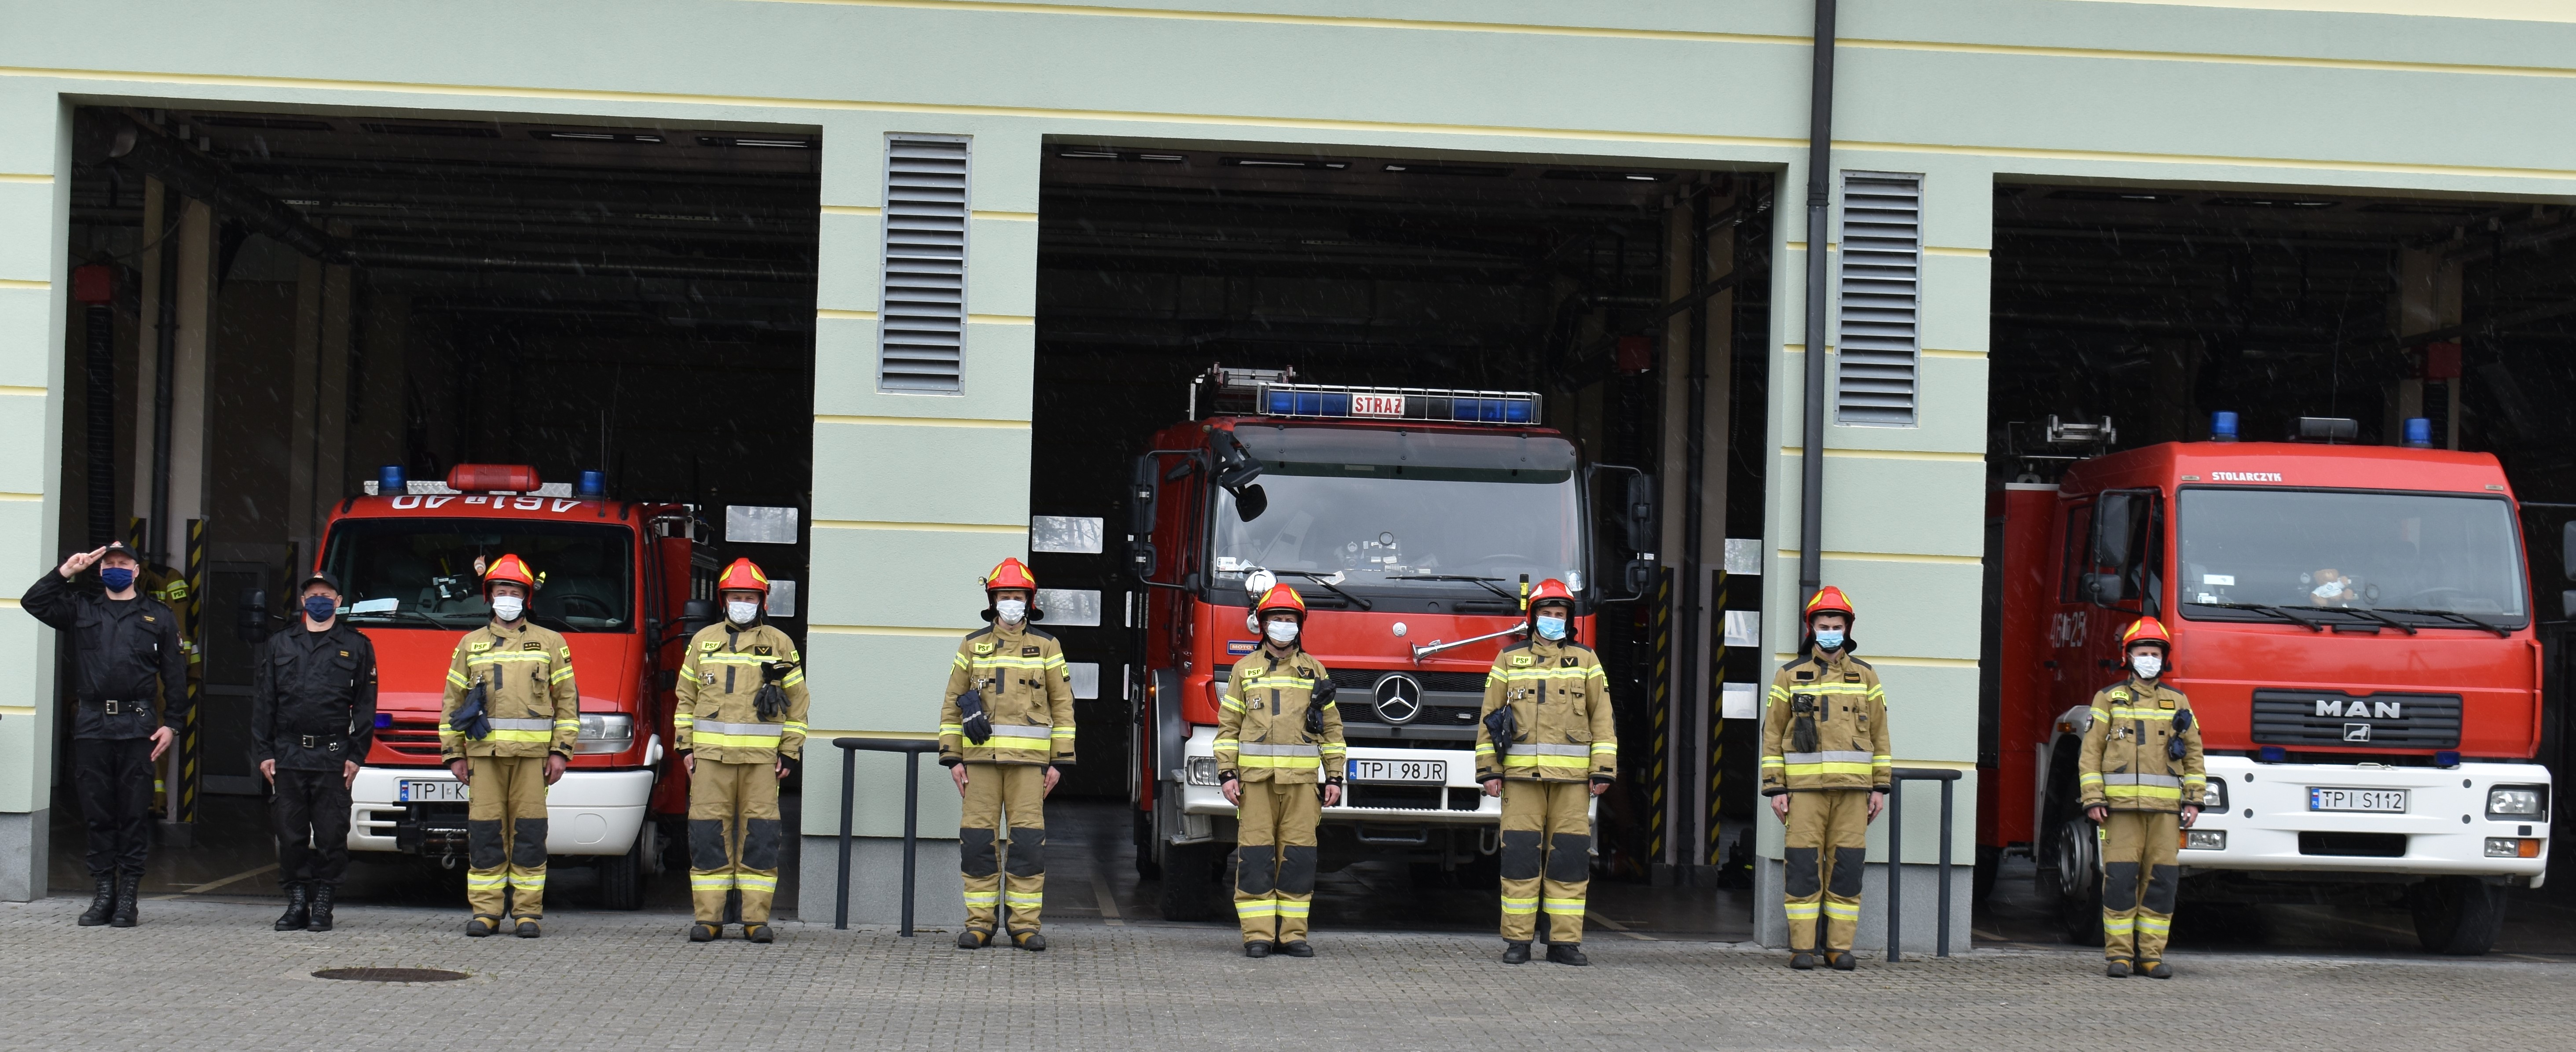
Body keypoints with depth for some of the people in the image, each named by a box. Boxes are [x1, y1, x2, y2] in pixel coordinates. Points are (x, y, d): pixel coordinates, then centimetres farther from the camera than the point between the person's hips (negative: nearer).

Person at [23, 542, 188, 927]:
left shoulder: (159, 617, 11)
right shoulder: (80, 608, 15)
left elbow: (175, 674, 9)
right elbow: (33, 603, 6)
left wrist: (172, 723, 0)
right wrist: (66, 572, -1)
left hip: (137, 726, -2)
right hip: (91, 724, 2)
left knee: (135, 813, -3)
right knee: (96, 812, 3)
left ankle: (129, 896, 1)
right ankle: (102, 892, 8)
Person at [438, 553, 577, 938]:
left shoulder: (550, 644, 11)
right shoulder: (470, 645, 15)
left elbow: (568, 701, 9)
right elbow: (452, 702, 15)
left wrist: (561, 751, 0)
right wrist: (454, 754, 7)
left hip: (533, 753, -1)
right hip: (484, 753, 1)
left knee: (529, 834, -3)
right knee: (484, 834, -1)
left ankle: (528, 912, 2)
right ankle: (485, 911, 4)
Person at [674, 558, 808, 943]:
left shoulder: (780, 644, 8)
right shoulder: (703, 641, 13)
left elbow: (797, 702, 9)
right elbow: (686, 697, 15)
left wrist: (789, 752, 2)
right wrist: (685, 746, 6)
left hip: (762, 756, -1)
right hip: (710, 754, 1)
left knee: (760, 835, -2)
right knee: (708, 834, -1)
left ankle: (757, 918, 3)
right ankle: (707, 918, 4)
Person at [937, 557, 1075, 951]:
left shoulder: (1047, 648, 7)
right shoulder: (973, 646, 10)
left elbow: (1063, 707, 7)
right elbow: (952, 704, 11)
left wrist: (1058, 762, 1)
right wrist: (952, 758, 3)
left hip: (1029, 757, -1)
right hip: (981, 756, 1)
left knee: (1028, 840, -4)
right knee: (978, 839, -1)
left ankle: (1025, 924, 1)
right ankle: (980, 923, 5)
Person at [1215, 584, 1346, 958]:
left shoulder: (1314, 671, 12)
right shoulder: (1245, 670, 10)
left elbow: (1331, 728, 12)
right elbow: (1228, 726, 8)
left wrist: (1334, 778, 6)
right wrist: (1227, 774, -1)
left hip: (1301, 779, 1)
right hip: (1255, 777, -1)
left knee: (1298, 856, 0)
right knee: (1256, 856, -3)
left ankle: (1293, 933, 6)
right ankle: (1258, 935, 1)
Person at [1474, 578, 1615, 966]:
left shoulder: (1586, 660, 11)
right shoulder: (1509, 660, 11)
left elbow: (1602, 719, 8)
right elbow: (1489, 717, 10)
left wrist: (1603, 770, 0)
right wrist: (1489, 770, 1)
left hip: (1572, 776, 0)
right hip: (1521, 774, 0)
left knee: (1569, 857, 0)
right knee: (1520, 855, -3)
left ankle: (1565, 941, 4)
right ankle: (1517, 941, 2)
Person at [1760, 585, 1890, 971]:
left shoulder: (1865, 677, 10)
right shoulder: (1790, 676, 6)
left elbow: (1879, 734, 12)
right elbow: (1772, 734, 6)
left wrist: (1880, 787, 6)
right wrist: (1775, 788, -1)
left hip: (1852, 787, 1)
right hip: (1805, 787, -1)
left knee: (1847, 866, 1)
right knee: (1803, 865, -4)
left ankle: (1841, 946, 7)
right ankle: (1802, 947, 1)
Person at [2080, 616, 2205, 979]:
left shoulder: (2178, 702, 15)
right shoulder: (2109, 699, 9)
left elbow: (2194, 754, 15)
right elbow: (2091, 752, 5)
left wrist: (2194, 799, 5)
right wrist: (2093, 799, -5)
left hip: (2165, 807, 2)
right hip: (2121, 804, -2)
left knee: (2162, 880, 0)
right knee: (2120, 877, -6)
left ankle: (2151, 954, 6)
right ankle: (2119, 955, 0)